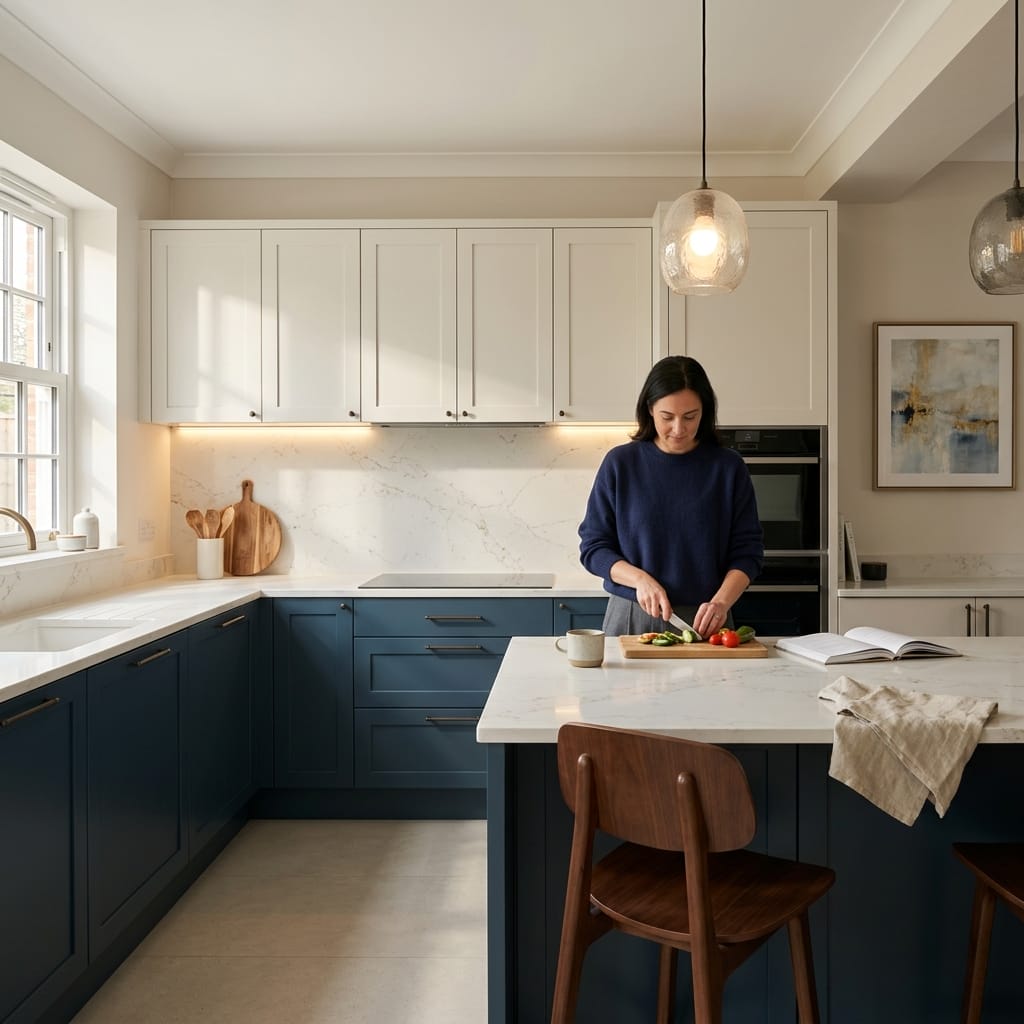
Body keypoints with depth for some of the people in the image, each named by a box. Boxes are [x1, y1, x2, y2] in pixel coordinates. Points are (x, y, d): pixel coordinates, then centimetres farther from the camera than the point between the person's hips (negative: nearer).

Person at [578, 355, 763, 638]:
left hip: (704, 623, 0)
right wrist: (640, 579, -17)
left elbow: (747, 552, -1)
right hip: (631, 618, 0)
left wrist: (721, 602, -19)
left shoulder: (728, 467, -2)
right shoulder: (620, 463, -3)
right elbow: (592, 547, -1)